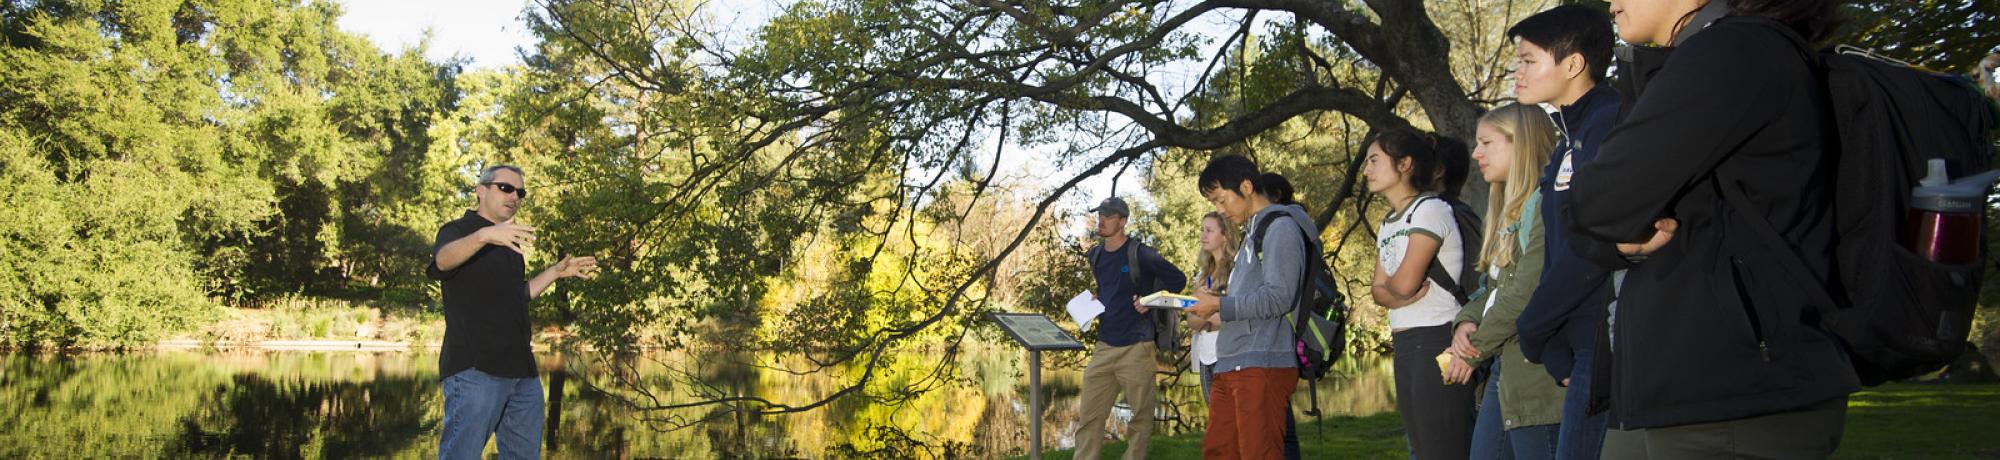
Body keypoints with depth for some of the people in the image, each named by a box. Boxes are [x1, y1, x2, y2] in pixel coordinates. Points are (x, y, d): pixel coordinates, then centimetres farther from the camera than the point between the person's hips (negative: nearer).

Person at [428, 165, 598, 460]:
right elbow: (442, 260, -26)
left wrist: (557, 272, 23)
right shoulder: (459, 230, -1)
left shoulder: (510, 242, 22)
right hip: (476, 369, -8)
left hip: (522, 371, 8)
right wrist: (484, 235, -44)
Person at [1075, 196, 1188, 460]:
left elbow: (1178, 280, -3)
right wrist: (1096, 303, 11)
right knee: (1088, 418, 3)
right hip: (1103, 346, 6)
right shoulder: (1095, 255, 11)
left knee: (1141, 416, 4)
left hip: (1135, 347, -6)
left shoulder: (1140, 255, -9)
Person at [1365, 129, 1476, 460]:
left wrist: (1390, 286, 4)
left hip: (1436, 339, -9)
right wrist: (1398, 296, -9)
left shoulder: (1431, 209, -9)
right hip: (1405, 345, 9)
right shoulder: (1389, 224, 18)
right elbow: (1379, 290, 12)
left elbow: (1405, 281, -18)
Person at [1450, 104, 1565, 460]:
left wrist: (1476, 348, -7)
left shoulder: (1544, 204, -11)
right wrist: (1466, 323, -2)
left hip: (1536, 374, -10)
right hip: (1504, 370, 10)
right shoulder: (1509, 210, 20)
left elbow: (1528, 291, -18)